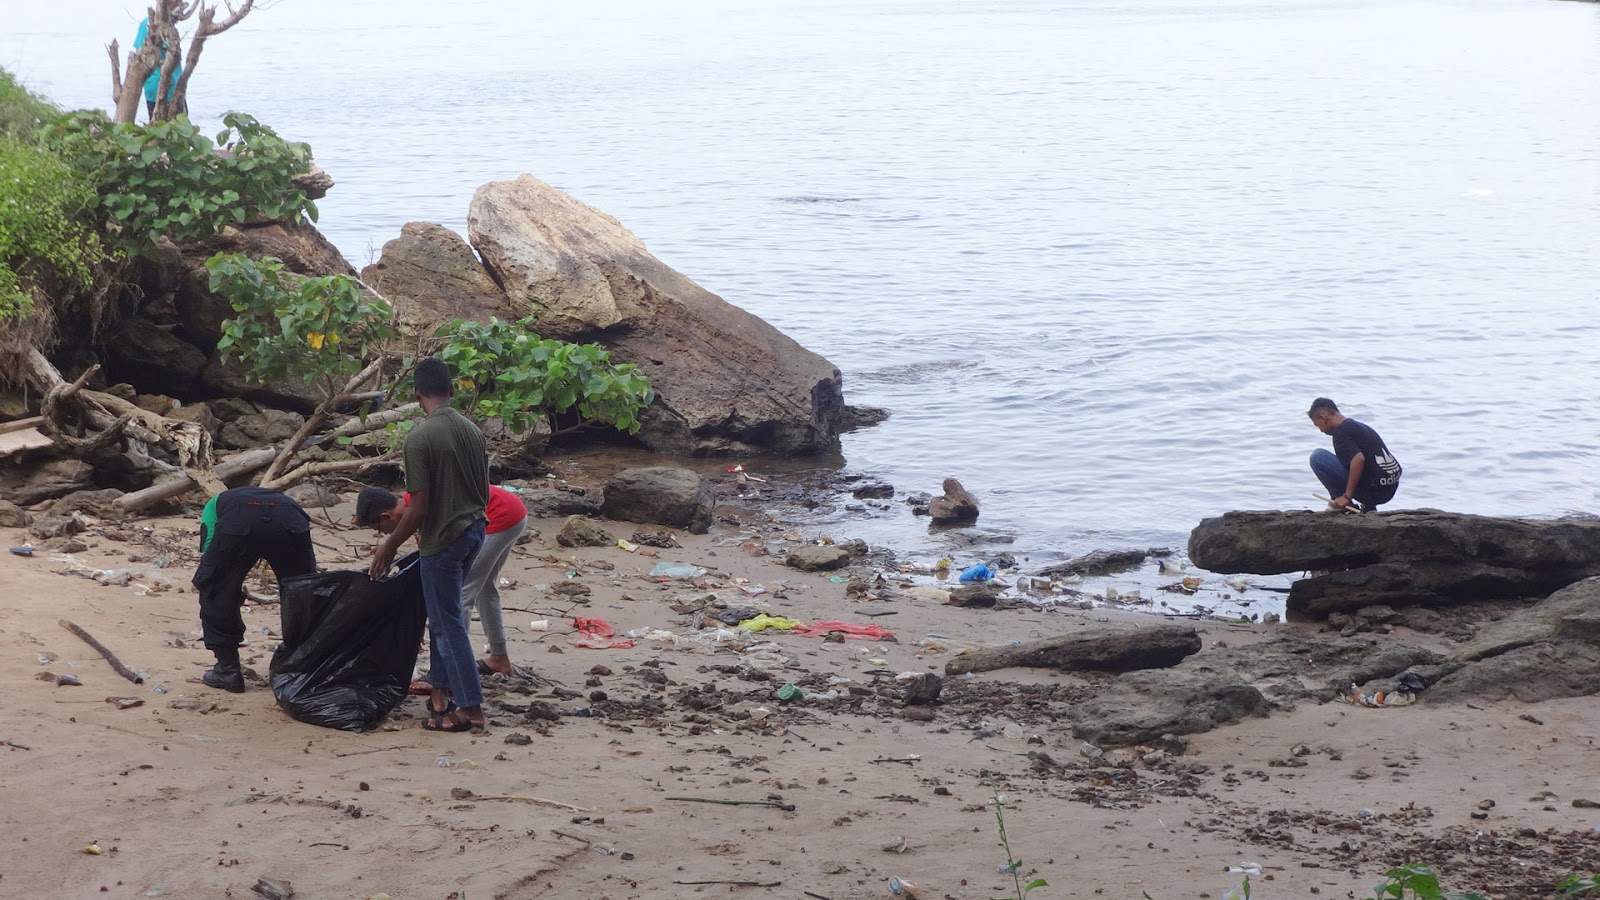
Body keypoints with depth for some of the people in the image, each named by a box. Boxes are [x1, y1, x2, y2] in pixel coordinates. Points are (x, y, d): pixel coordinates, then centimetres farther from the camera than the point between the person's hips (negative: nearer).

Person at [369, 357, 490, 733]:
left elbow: (420, 507, -20)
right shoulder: (472, 431, 3)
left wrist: (390, 546, -8)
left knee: (448, 623, 1)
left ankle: (471, 709, 3)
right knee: (444, 613, 20)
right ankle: (441, 691, 25)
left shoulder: (420, 438, -18)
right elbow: (484, 493, 11)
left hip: (443, 538, -7)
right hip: (474, 530, 7)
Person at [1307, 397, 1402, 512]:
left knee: (1317, 457, -5)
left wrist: (1347, 496, -19)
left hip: (1372, 489, -9)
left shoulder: (1340, 432, -10)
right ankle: (1368, 506, 19)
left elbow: (1358, 459, -26)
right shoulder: (1359, 426, 20)